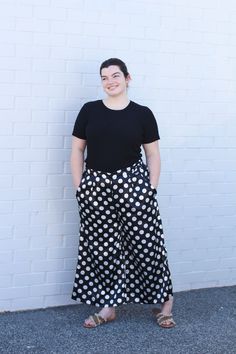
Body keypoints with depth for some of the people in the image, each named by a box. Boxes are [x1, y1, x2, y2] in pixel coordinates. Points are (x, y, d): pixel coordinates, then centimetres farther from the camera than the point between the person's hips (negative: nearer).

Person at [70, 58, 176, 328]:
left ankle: (164, 300, 17)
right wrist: (78, 187, 1)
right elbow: (77, 150, 7)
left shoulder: (142, 114, 3)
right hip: (96, 186, 2)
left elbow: (153, 154, 5)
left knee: (145, 242, -1)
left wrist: (152, 188, -3)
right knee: (101, 246, 7)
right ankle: (108, 306, 20)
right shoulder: (89, 110, 5)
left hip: (133, 184, -2)